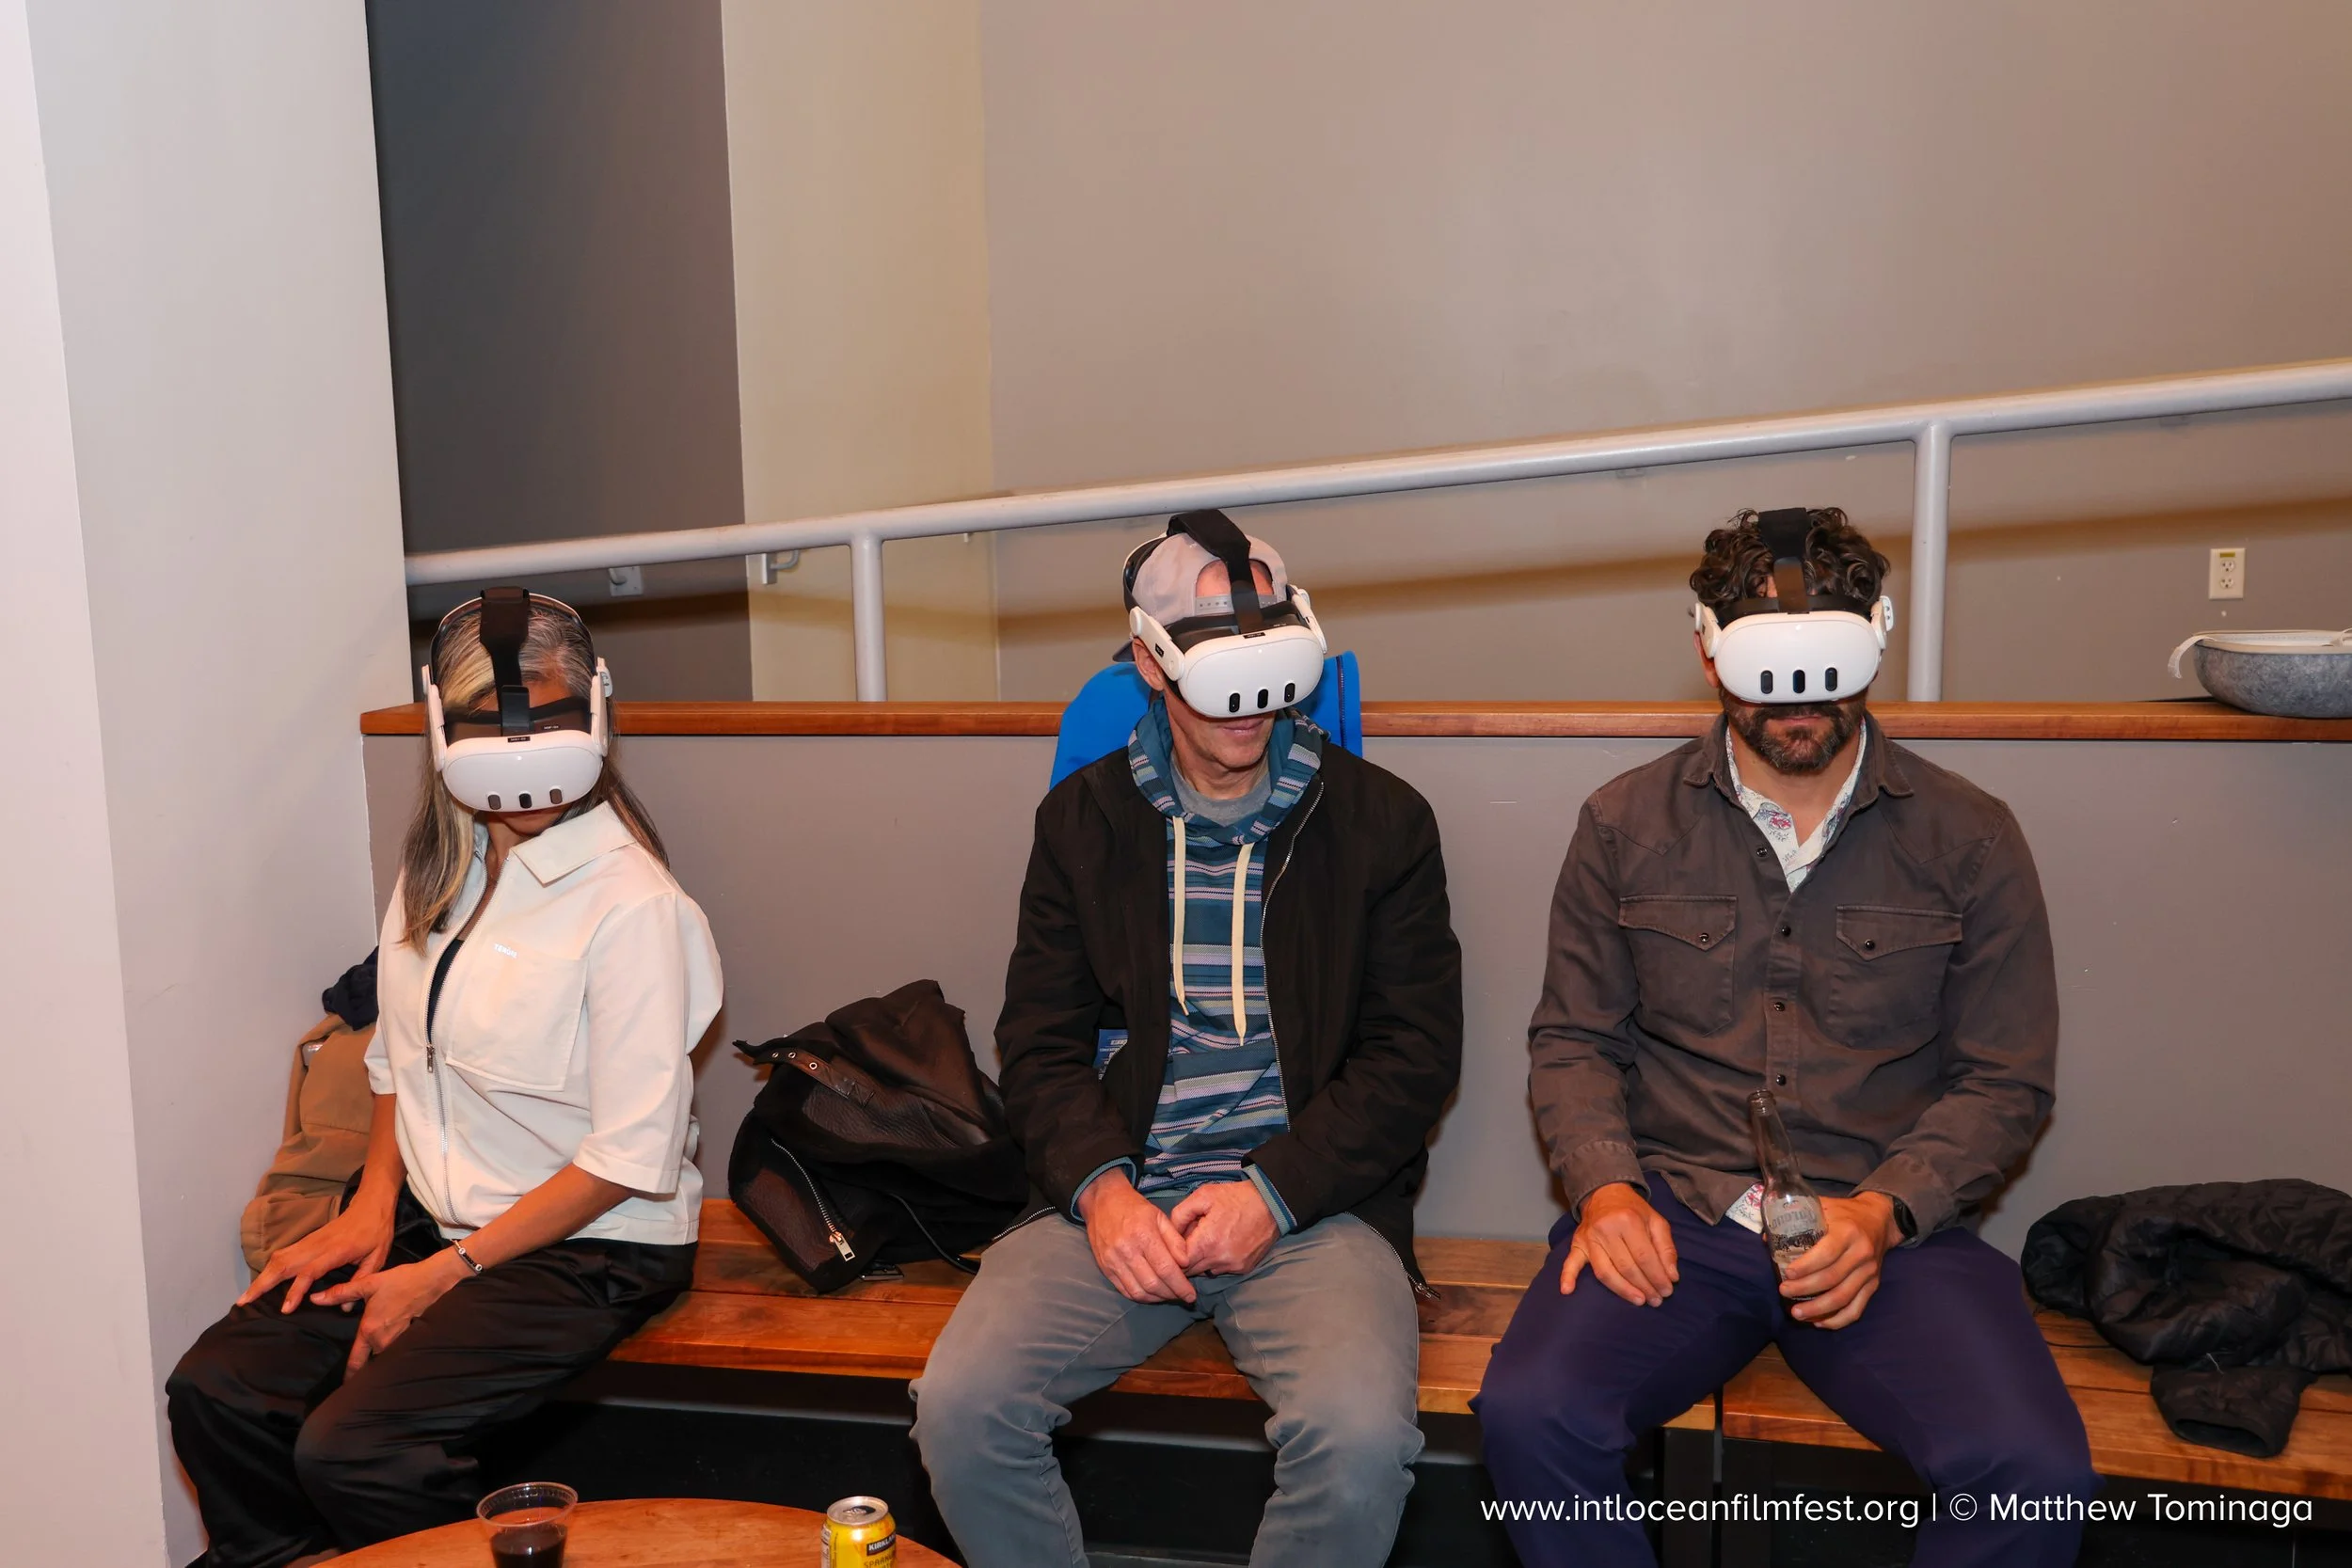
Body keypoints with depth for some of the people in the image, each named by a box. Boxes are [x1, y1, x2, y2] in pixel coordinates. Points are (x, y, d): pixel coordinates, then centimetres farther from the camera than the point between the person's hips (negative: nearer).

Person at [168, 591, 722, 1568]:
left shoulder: (629, 904, -19)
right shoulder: (438, 870, 5)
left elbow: (632, 1156, -18)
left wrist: (442, 1273, -14)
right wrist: (375, 1202, 1)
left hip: (587, 1245, -7)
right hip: (431, 1215, 7)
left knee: (350, 1447, -20)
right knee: (215, 1391, -7)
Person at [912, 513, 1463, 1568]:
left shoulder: (1378, 820, 4)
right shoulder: (1082, 820, 10)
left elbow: (1415, 1051, 1)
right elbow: (1040, 1042, 8)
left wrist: (1274, 1194, -11)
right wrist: (1099, 1189, -11)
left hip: (1311, 1201, -1)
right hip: (1116, 1196, 2)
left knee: (1359, 1437, -28)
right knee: (959, 1405, -20)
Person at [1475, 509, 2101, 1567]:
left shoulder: (1968, 838, 5)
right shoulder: (1626, 826, 7)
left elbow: (2006, 1080, 6)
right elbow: (1572, 1039, 10)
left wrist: (1882, 1211, -11)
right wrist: (1605, 1185, -9)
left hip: (1891, 1228, 0)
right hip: (1672, 1211, 0)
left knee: (2035, 1470, -26)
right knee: (1529, 1416, -26)